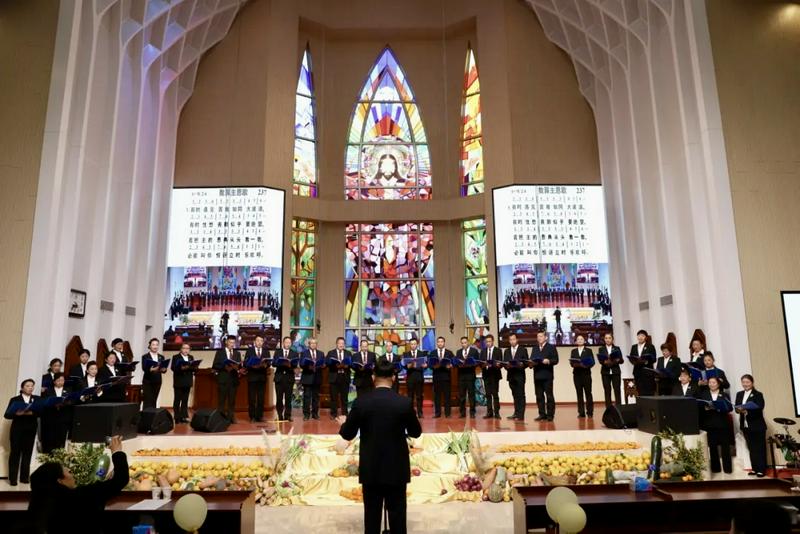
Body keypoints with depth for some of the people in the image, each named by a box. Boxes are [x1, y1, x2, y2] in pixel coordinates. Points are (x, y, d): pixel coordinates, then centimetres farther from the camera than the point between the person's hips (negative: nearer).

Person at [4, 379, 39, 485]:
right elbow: (7, 415, -5)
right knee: (15, 452, 1)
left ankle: (24, 477, 12)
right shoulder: (15, 399, 2)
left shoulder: (37, 399, 6)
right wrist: (17, 413, -23)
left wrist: (32, 413, -23)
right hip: (17, 429, -2)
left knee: (27, 453, 4)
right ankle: (13, 478, 8)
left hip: (30, 430, 2)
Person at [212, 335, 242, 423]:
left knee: (232, 400, 5)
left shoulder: (237, 353, 14)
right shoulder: (220, 352, 5)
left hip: (234, 379, 3)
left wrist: (237, 367, -16)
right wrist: (225, 367, -17)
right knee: (221, 400, -1)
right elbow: (215, 366, -3)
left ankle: (231, 418, 9)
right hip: (223, 379, -3)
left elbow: (240, 365, 6)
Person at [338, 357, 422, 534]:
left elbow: (348, 435, -2)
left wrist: (344, 423, 20)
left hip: (370, 469, 1)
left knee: (371, 516, 12)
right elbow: (416, 433, 2)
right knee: (397, 516, 11)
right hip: (397, 469, -1)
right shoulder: (405, 403, -12)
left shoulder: (361, 402, -11)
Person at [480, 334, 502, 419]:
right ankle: (489, 412, 10)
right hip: (486, 375, 3)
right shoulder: (483, 351, 12)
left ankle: (496, 412, 2)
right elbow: (480, 362, 8)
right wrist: (483, 364, -14)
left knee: (495, 394, -3)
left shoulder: (498, 351, 2)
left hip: (494, 375, -3)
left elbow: (500, 363, -4)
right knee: (488, 394, 5)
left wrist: (495, 365, -24)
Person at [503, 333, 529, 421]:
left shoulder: (523, 350, 3)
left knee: (520, 395, -5)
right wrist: (506, 364, -12)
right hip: (511, 376, 4)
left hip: (520, 375, -4)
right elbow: (504, 362, 10)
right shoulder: (506, 351, 15)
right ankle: (516, 413, 14)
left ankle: (520, 415, -6)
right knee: (515, 395, 9)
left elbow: (526, 362, -1)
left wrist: (522, 365, -21)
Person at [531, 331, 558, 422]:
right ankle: (542, 414, 10)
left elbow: (556, 360, -3)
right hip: (537, 375, 5)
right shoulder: (534, 349, 20)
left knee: (549, 395, -3)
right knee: (539, 396, 5)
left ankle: (550, 415, 2)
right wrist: (531, 362, -7)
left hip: (547, 375, -5)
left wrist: (549, 361, -21)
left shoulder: (551, 347, 4)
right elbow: (531, 359, 15)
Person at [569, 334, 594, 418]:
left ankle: (590, 412, 1)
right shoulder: (573, 351, 14)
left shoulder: (588, 350, 8)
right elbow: (571, 362, 4)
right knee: (579, 393, 1)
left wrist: (587, 365, -19)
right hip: (577, 374, 2)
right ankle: (581, 413, 3)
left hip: (586, 374, -2)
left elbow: (592, 362, -1)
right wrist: (576, 364, -16)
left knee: (588, 392, -4)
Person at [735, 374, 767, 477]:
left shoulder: (758, 394, -7)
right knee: (751, 448, 10)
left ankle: (761, 470, 7)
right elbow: (736, 407, 4)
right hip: (745, 426, 5)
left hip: (757, 426, -5)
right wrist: (739, 410, -18)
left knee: (760, 448, 1)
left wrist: (747, 411, -31)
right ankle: (754, 468, 17)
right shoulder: (739, 394, 11)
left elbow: (759, 409, -18)